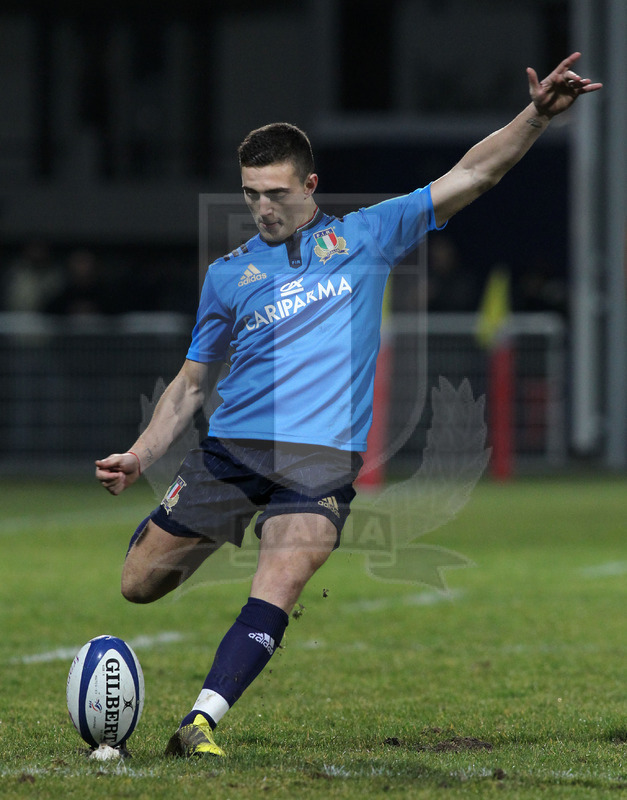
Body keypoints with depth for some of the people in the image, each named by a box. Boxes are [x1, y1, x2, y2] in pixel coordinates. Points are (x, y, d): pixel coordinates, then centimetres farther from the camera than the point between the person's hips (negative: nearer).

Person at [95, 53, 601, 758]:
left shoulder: (364, 237, 11)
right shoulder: (227, 275, 15)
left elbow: (469, 177, 6)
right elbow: (192, 383, 20)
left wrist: (537, 115, -7)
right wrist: (140, 457, 7)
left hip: (322, 456, -2)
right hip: (229, 449, 3)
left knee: (278, 589, -25)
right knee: (139, 584, 2)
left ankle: (199, 725, -30)